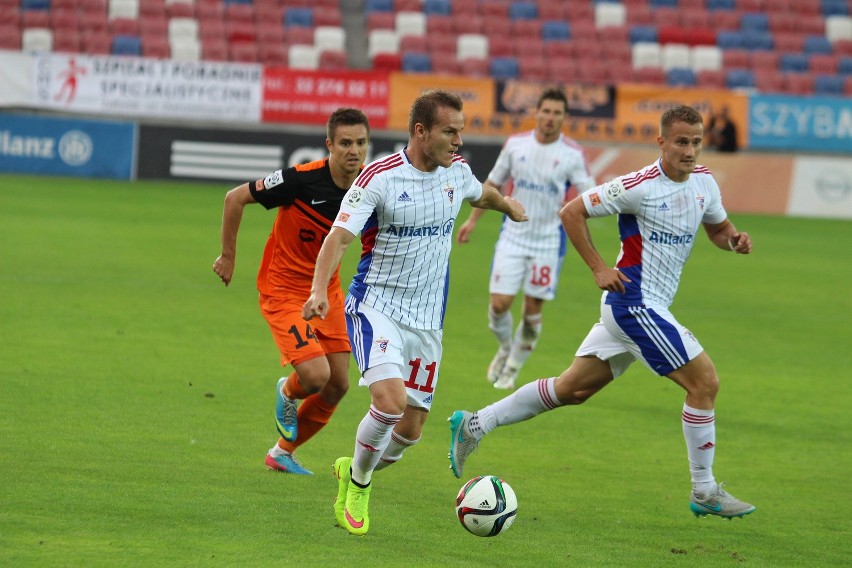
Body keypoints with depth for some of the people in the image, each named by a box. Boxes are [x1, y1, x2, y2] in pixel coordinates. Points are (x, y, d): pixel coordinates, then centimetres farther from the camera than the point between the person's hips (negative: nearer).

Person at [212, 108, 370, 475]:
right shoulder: (303, 180, -24)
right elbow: (235, 198, -11)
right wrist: (228, 256, -5)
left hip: (328, 291, 6)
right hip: (283, 289, -6)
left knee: (337, 385, 4)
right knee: (315, 375, -21)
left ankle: (283, 452, 26)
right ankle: (287, 392, 18)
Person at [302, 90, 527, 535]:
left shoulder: (456, 171, 2)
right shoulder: (379, 177, -16)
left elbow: (480, 194, 29)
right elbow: (340, 236, -23)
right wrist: (319, 289, -37)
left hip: (427, 320, 6)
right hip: (377, 308, -6)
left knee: (411, 427, 6)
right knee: (391, 399, -27)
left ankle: (354, 473, 36)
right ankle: (357, 482, -1)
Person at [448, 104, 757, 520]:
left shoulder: (704, 182, 5)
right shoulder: (640, 186, -17)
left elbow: (718, 228, 22)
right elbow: (572, 212, -9)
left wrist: (734, 239, -1)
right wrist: (598, 268, -13)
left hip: (649, 306, 8)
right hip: (634, 303, -8)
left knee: (573, 388, 14)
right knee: (705, 381, -9)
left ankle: (475, 424, 24)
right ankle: (704, 492, 2)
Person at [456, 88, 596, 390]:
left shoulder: (573, 154, -7)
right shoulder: (516, 144, 0)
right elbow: (493, 183, 12)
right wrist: (472, 220, 11)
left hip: (548, 241, -1)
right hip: (513, 236, 1)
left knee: (532, 311, 1)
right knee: (499, 303, -7)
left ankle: (513, 367, 23)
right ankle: (505, 348, 24)